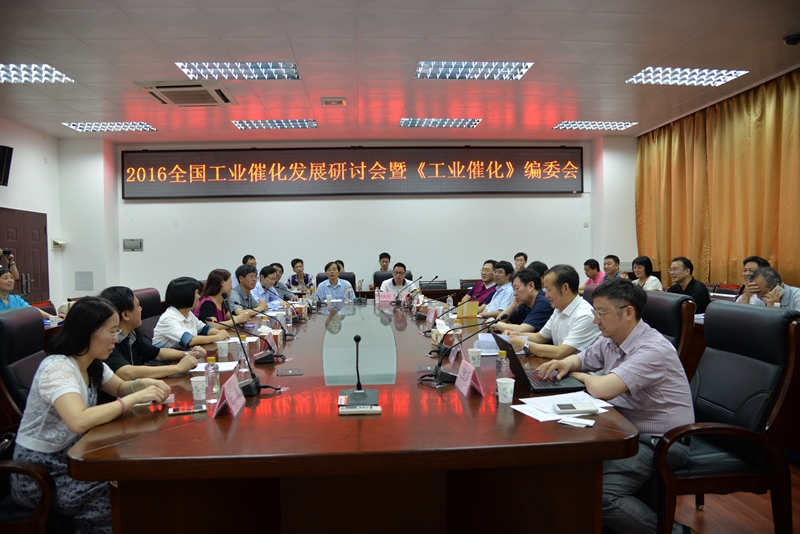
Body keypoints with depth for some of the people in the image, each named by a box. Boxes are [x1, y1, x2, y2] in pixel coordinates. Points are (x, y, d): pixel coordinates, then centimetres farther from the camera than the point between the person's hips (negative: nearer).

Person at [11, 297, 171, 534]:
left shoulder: (93, 364, 0)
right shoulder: (57, 368, -26)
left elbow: (119, 388, 16)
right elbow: (79, 422, -42)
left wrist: (143, 383, -7)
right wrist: (137, 397, -34)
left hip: (68, 457, 8)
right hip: (39, 474, -8)